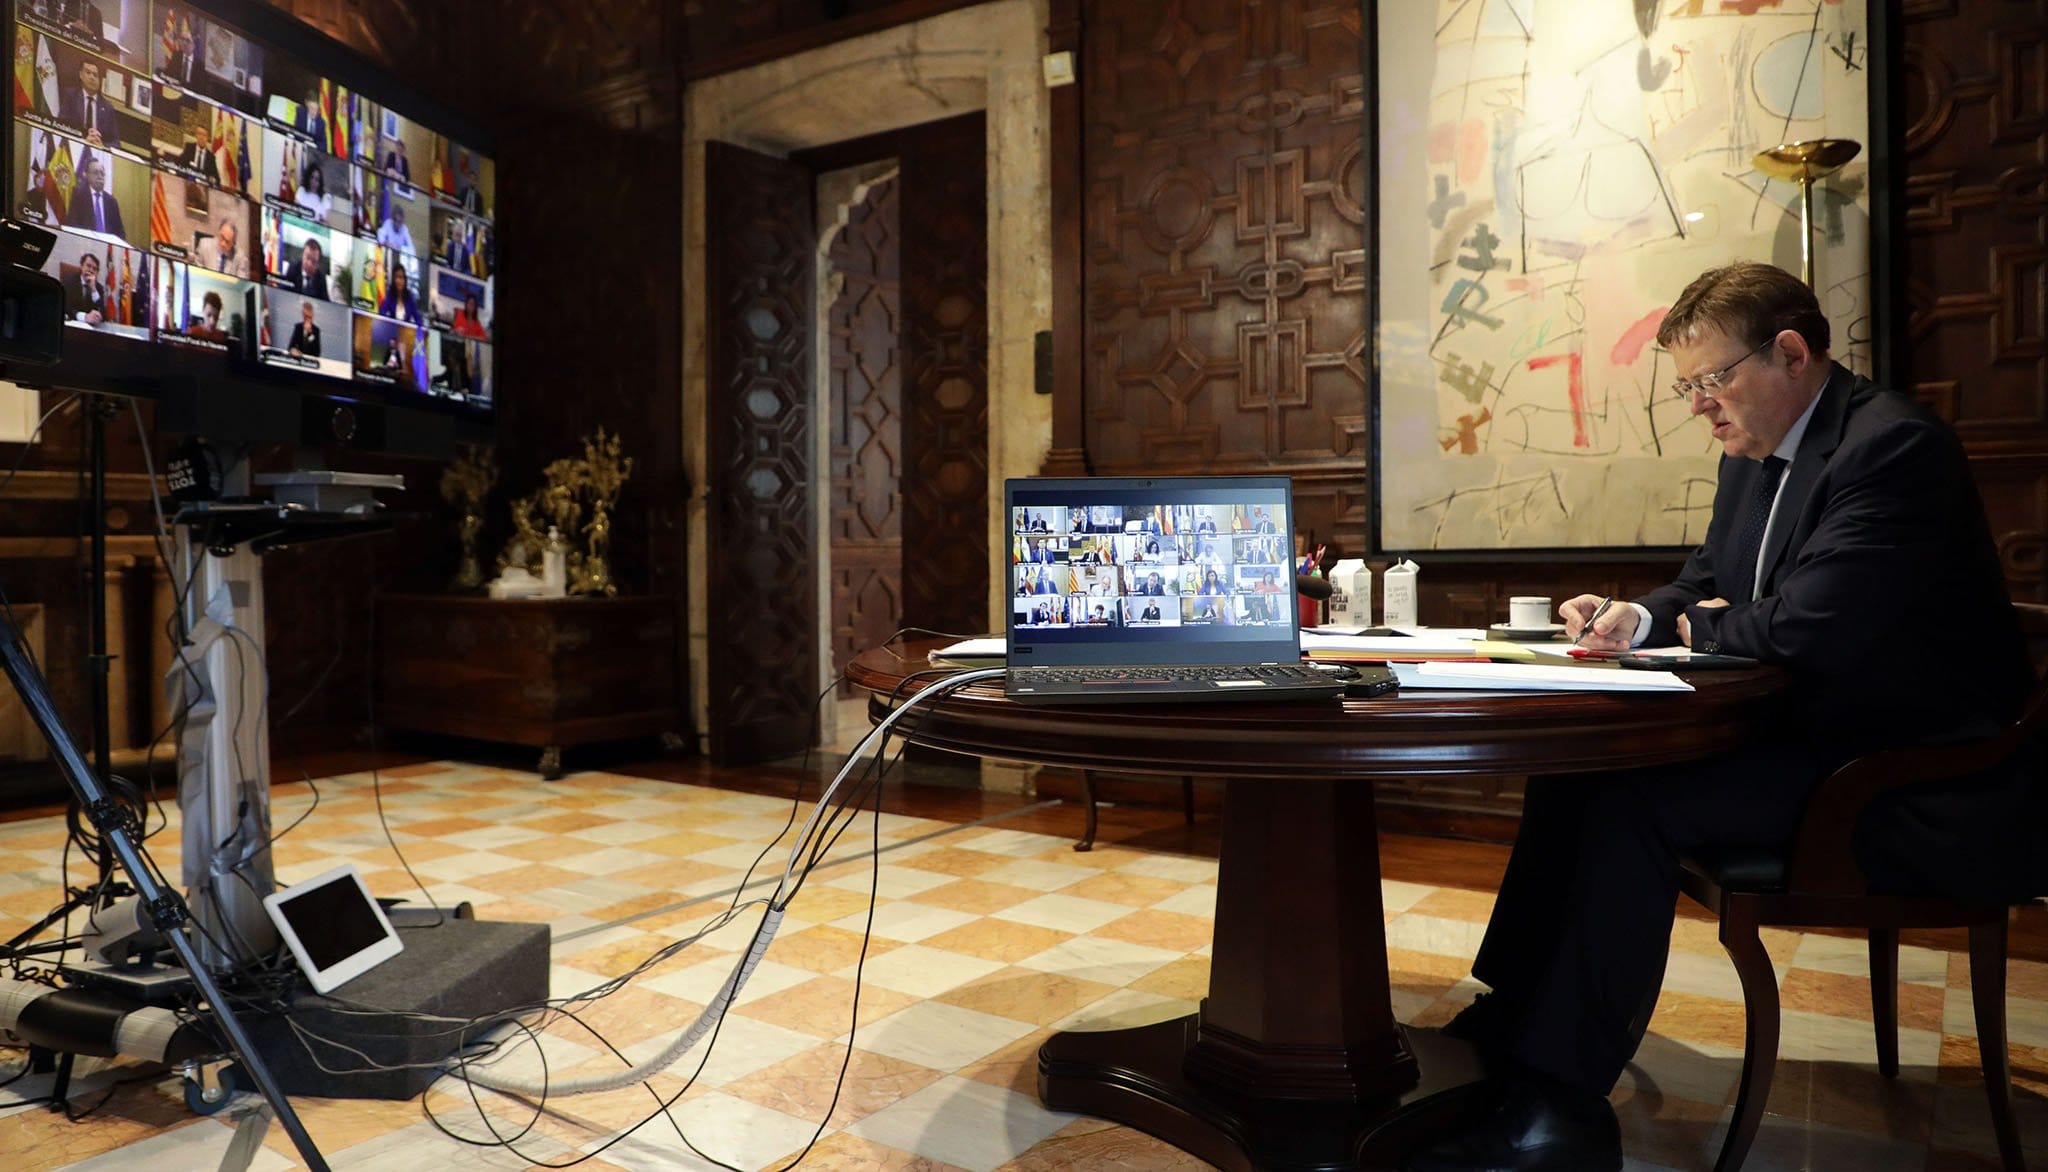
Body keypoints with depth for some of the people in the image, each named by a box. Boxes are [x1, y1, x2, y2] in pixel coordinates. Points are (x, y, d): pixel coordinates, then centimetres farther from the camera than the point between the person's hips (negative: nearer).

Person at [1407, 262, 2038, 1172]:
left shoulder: (1892, 445, -18)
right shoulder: (1756, 454, 11)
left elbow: (1810, 628, -28)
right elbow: (1703, 586, 20)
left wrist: (1700, 627, -7)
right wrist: (1639, 618, -3)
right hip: (1808, 735, 10)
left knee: (1627, 799, -25)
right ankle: (1512, 1021, -2)